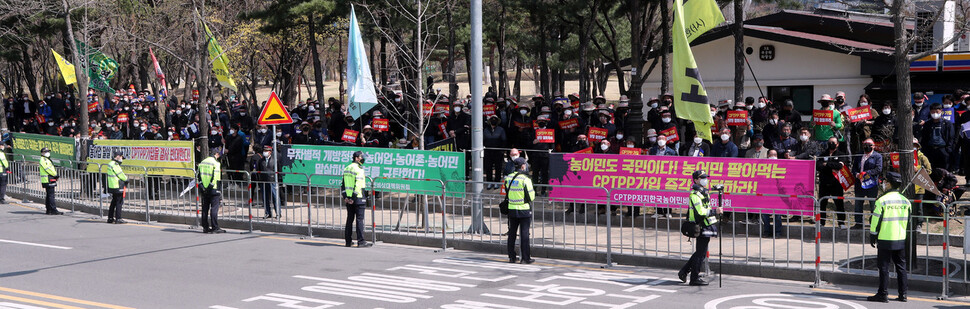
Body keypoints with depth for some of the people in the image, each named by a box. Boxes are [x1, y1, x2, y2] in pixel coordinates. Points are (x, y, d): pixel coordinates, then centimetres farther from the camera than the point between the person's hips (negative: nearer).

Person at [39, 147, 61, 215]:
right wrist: (55, 175, -10)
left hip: (50, 179, 10)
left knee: (49, 195, 12)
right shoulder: (43, 160, -9)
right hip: (47, 179, -10)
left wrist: (55, 175, 6)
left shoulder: (47, 160, 23)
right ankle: (53, 210, -16)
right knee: (51, 195, -13)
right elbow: (48, 169, -17)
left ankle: (49, 210, 16)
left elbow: (52, 168, 22)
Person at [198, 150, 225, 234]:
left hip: (204, 190, 6)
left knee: (205, 209, 11)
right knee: (214, 208, -4)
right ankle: (215, 228, -5)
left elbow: (199, 177, 13)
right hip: (213, 189, -6)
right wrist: (219, 191, -8)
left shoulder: (202, 163, 11)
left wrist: (202, 186, 15)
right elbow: (217, 179, -13)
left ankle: (205, 227, 15)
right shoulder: (216, 163, -10)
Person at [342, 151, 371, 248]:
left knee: (349, 219, 12)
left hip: (348, 198, 8)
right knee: (359, 219, -6)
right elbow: (358, 185, -18)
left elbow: (344, 184, 15)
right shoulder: (358, 169, -11)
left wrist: (345, 196, 14)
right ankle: (361, 242, -7)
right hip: (358, 197, -8)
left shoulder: (347, 168, 15)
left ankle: (348, 241, 14)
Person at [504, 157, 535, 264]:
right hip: (524, 210, -5)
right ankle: (525, 258, 1)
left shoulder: (508, 178, 2)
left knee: (512, 233, 12)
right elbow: (531, 196, -11)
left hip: (512, 210, 5)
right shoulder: (525, 179, -15)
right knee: (524, 234, 0)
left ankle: (511, 256, 16)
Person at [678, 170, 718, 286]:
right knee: (700, 254, -4)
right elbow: (700, 212, -25)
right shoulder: (695, 194, -16)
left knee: (700, 252, 16)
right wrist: (715, 211, -25)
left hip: (707, 227, 10)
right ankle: (694, 279, 3)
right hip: (702, 227, -10)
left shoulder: (703, 192, 17)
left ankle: (684, 271, 24)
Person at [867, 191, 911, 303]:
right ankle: (902, 294, 15)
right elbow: (909, 221, 15)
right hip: (901, 240, 5)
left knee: (884, 267, 1)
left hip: (885, 240, -5)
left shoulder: (881, 201, -12)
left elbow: (876, 221, -10)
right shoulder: (906, 201, 5)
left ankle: (883, 294, 3)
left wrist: (872, 236, 1)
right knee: (901, 266, 12)